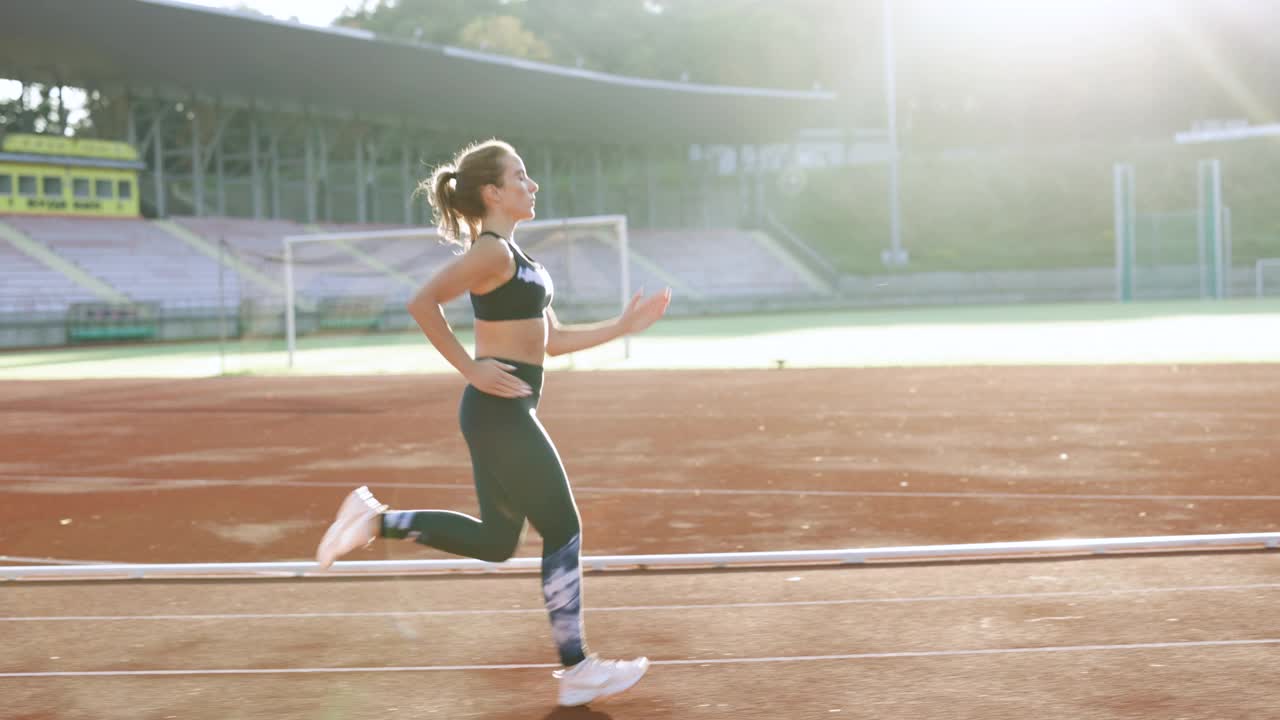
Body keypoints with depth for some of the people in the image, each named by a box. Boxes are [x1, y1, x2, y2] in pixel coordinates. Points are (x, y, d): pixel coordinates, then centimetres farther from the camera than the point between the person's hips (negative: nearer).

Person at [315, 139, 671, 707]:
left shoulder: (513, 254, 17)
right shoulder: (493, 251, -14)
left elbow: (552, 339, 19)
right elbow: (423, 303, -25)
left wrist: (622, 325, 14)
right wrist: (470, 368, -21)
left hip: (503, 413, 10)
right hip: (501, 411, -10)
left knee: (496, 541, 15)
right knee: (563, 532, 0)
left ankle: (376, 521, 13)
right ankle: (576, 671, 9)